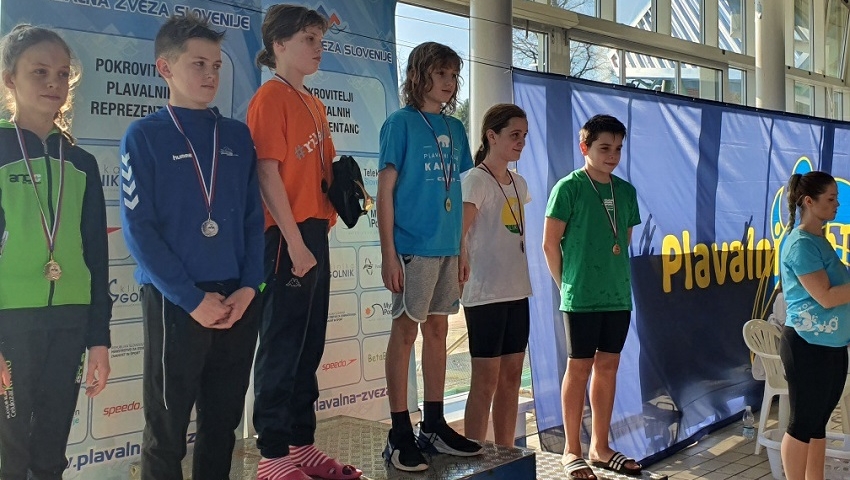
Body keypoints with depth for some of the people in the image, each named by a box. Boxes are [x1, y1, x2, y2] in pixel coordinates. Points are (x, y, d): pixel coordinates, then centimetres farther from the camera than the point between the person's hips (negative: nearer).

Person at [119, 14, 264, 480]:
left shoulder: (237, 135, 9)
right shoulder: (144, 136, -2)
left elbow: (254, 218, 8)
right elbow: (138, 228, -9)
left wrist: (248, 288, -5)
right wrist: (193, 299, -13)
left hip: (238, 302, 4)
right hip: (174, 303, -4)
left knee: (222, 425, 13)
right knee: (166, 431, 6)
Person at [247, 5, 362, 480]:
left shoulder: (314, 104, 17)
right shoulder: (271, 98, -8)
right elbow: (268, 174, -15)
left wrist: (324, 226, 9)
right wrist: (294, 242, -18)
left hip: (315, 233, 9)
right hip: (288, 237, -9)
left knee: (310, 346, 13)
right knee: (282, 347, -2)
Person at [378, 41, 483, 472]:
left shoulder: (454, 128, 13)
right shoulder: (400, 122, -4)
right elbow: (385, 190, -8)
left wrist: (463, 249, 13)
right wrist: (388, 253, -13)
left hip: (447, 246, 6)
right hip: (412, 244, -6)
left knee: (437, 330, 11)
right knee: (405, 331, -1)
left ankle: (434, 426, 21)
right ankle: (400, 434, 7)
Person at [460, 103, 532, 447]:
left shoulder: (519, 184, 14)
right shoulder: (476, 180, -10)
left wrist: (521, 281, 13)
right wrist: (461, 281, -21)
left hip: (517, 293, 8)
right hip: (485, 295, -8)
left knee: (511, 378, 12)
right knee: (486, 381, -2)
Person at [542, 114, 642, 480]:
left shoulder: (626, 190, 9)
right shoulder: (569, 187, -8)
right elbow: (550, 243, -6)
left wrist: (617, 277, 13)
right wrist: (567, 284, -1)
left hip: (619, 295, 6)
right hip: (581, 297, -5)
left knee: (608, 366, 11)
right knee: (579, 368, 2)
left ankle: (600, 447, 24)